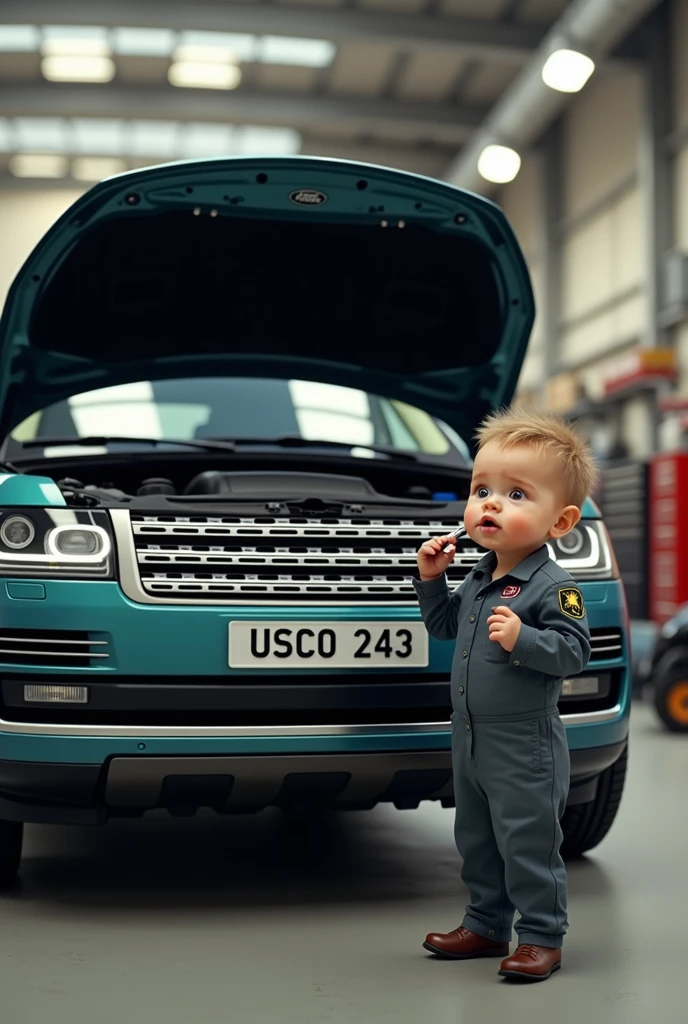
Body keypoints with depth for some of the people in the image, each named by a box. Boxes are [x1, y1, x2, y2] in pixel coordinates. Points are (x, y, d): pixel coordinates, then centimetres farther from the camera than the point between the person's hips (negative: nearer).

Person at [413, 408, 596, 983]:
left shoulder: (553, 586, -17)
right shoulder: (478, 581, 7)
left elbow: (574, 651, -23)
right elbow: (445, 625, 20)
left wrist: (522, 638, -35)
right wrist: (431, 580, 6)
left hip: (525, 746, -8)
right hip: (471, 740, 9)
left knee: (528, 844, 0)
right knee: (477, 841, 19)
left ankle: (542, 937, 14)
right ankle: (486, 926, 33)